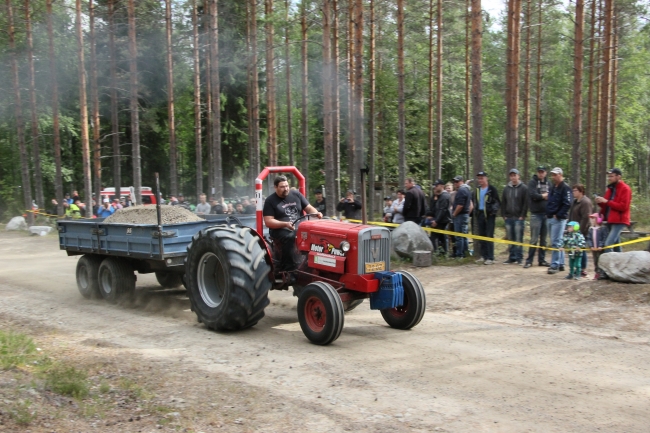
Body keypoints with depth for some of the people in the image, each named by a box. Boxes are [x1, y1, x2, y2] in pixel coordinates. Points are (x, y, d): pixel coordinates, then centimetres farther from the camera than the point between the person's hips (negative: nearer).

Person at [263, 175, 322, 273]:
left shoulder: (296, 194, 11)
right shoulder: (270, 201, -1)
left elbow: (309, 208, 13)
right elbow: (268, 222, -9)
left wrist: (317, 213, -10)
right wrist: (285, 224, -24)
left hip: (299, 228, 4)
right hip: (280, 229, -4)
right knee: (289, 238, -38)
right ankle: (288, 270, -36)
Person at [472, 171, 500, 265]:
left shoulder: (492, 189, -5)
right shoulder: (477, 190, 13)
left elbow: (497, 202, -4)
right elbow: (474, 200, 25)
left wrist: (494, 209, -18)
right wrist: (475, 213, 16)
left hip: (489, 215, -6)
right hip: (479, 214, 6)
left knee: (489, 236, -6)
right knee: (481, 236, 9)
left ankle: (490, 258, -5)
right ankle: (484, 256, 17)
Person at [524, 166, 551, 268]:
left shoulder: (548, 183, 13)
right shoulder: (533, 182, -1)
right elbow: (532, 195, -15)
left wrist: (540, 196, -10)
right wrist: (543, 196, -3)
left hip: (546, 214, 5)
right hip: (536, 214, -5)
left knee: (543, 239, 9)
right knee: (534, 239, -7)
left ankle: (542, 260, 17)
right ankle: (529, 261, -2)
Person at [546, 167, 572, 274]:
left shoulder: (565, 188, -9)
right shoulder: (552, 188, 18)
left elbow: (567, 204, -16)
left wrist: (558, 215, -17)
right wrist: (548, 214, 12)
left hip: (558, 219, -9)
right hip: (550, 218, 9)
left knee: (556, 242, -9)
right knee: (557, 242, 13)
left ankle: (555, 265, -7)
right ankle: (561, 264, 19)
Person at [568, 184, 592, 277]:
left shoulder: (585, 202, -14)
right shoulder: (574, 201, 16)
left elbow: (585, 218, -20)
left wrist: (581, 230, -22)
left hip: (581, 231, -9)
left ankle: (583, 269, 4)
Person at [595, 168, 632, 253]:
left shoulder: (625, 189, -8)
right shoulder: (611, 188, 16)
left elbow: (623, 206, -16)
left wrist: (607, 201, -19)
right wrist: (600, 202, -2)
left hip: (619, 221, -9)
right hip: (610, 220, 9)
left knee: (608, 245, -20)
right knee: (616, 245, 14)